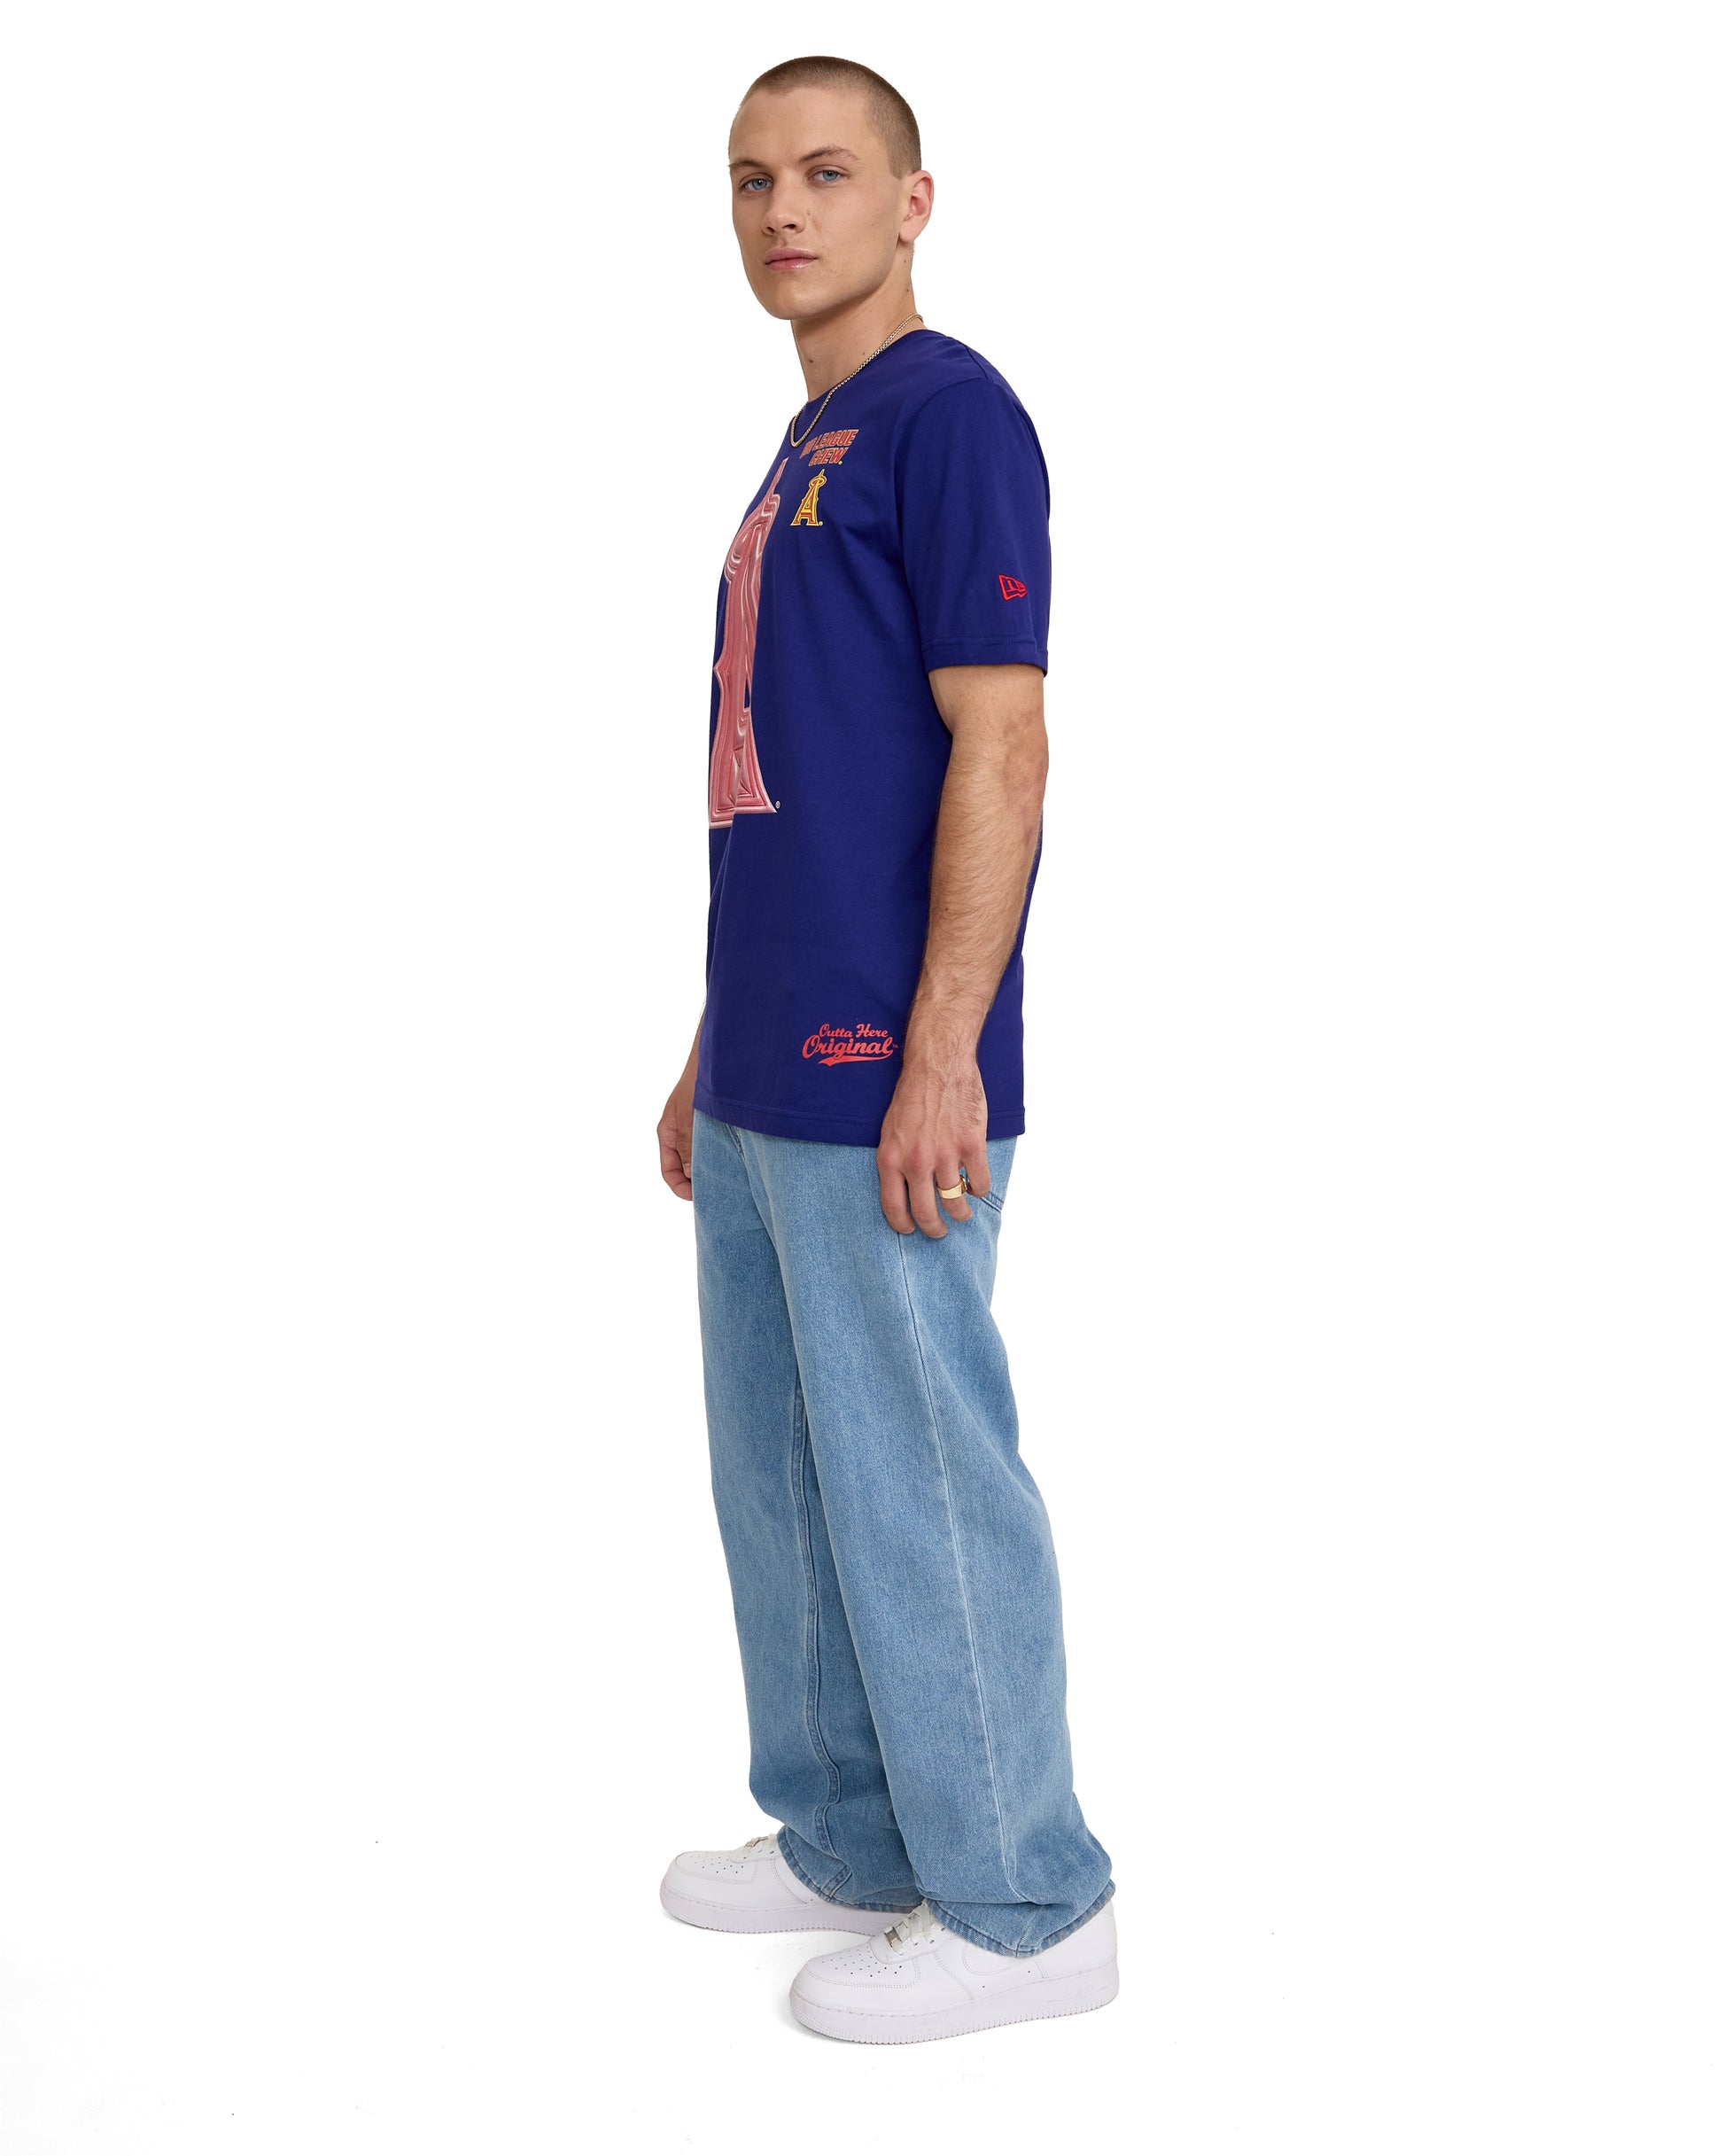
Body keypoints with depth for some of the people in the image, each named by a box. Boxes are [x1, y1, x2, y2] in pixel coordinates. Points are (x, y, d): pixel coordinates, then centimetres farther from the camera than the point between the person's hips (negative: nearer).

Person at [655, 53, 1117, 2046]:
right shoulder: (803, 454, 19)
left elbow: (999, 747, -16)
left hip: (878, 1084, -9)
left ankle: (1023, 1907, 14)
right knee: (782, 1480, 16)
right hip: (770, 1082, 9)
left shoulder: (949, 415, -8)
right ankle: (851, 1846, 30)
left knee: (919, 1487, -1)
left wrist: (941, 1059, -20)